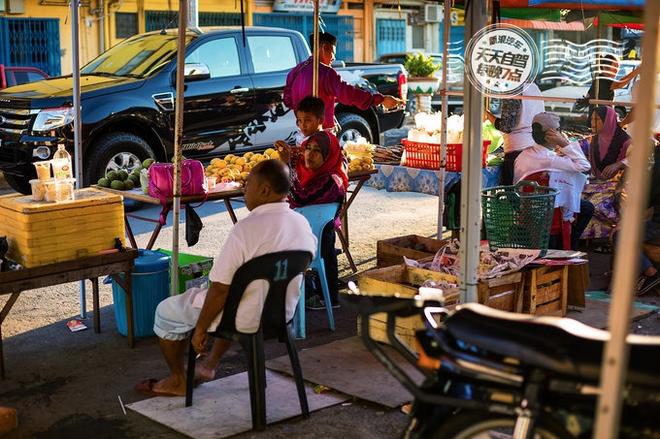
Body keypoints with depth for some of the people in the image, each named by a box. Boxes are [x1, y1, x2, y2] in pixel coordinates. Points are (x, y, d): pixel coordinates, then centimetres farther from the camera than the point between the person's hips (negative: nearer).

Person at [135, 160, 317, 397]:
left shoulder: (246, 228, -27)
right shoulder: (303, 224, -5)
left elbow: (221, 288, -24)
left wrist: (200, 329, -11)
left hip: (247, 320, -7)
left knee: (166, 311, 15)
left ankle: (177, 381, 29)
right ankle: (209, 366, 43)